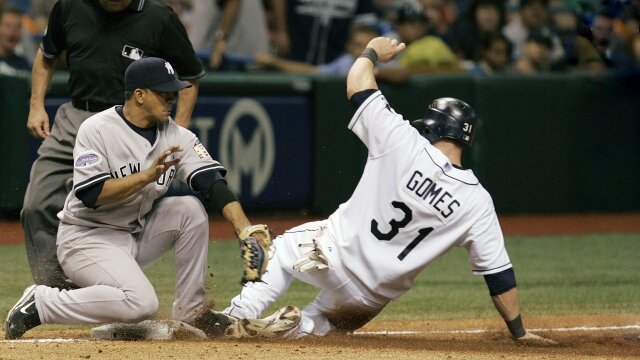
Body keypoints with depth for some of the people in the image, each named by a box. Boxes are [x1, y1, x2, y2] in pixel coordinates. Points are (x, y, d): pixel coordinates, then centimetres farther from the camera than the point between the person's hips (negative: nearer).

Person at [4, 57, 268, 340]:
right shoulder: (96, 129, -15)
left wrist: (247, 232, -25)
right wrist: (148, 175, -31)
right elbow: (91, 195, -25)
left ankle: (190, 315, -7)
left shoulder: (177, 136, -2)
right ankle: (40, 304, -12)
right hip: (86, 239, -6)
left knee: (190, 209, -16)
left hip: (137, 233, 6)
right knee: (141, 303, -29)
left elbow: (214, 183, -12)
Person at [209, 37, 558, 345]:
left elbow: (357, 84, -6)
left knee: (283, 248, 29)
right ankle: (303, 327, 0)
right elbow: (498, 272, -7)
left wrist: (372, 53, 16)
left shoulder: (404, 142, -15)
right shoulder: (477, 202, -10)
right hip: (373, 296, 2)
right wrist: (519, 333, 2)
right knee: (331, 322, 33)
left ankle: (238, 317, 10)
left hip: (337, 253, -2)